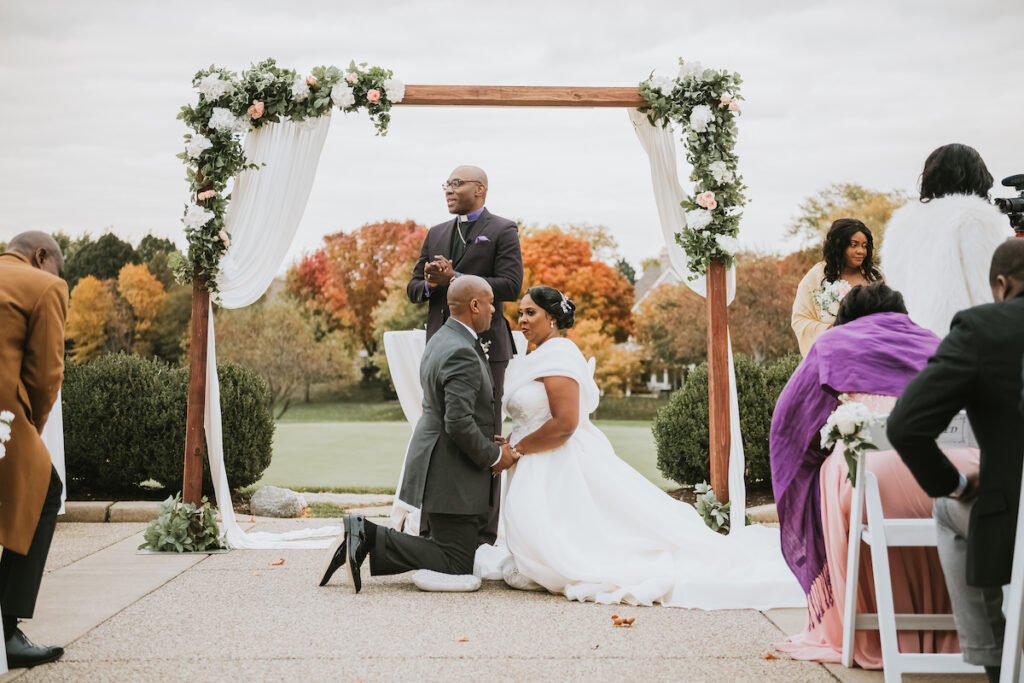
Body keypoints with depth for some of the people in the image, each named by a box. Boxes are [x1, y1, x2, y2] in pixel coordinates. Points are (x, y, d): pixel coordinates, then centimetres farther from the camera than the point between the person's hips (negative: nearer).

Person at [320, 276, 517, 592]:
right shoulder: (462, 354, -22)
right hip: (451, 472, -10)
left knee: (450, 549, 16)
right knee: (457, 565, -2)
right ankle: (370, 539, -8)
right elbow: (459, 424, -28)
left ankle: (365, 534, 7)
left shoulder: (441, 340, 11)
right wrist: (494, 456, -12)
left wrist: (488, 446, 13)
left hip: (432, 457, 10)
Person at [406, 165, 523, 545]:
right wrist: (430, 285, -5)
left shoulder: (502, 231, 1)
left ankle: (484, 534, 5)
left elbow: (511, 286, -11)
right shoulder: (436, 234, 19)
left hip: (484, 347, -5)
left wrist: (455, 279, -14)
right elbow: (413, 288, 18)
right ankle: (431, 529, 14)